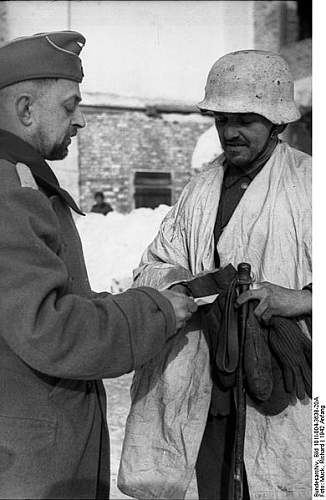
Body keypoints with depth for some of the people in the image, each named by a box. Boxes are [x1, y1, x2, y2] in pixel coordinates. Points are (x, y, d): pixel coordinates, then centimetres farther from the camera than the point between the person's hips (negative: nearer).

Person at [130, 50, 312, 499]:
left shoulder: (307, 184, -7)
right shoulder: (201, 189, 12)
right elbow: (155, 264, 13)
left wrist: (303, 298, -31)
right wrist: (177, 285, -8)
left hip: (286, 397, -5)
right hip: (212, 394, 5)